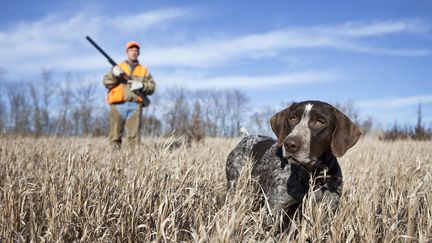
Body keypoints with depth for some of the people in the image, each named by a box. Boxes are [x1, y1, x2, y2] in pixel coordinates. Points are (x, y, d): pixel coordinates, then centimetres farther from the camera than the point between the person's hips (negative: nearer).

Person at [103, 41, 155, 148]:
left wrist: (141, 85, -8)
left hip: (135, 105, 0)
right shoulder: (118, 67, 18)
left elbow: (152, 87, 12)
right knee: (115, 135, -1)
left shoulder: (144, 71, 20)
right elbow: (106, 82, 8)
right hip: (118, 105, 0)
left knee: (134, 135, -5)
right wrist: (114, 75, -11)